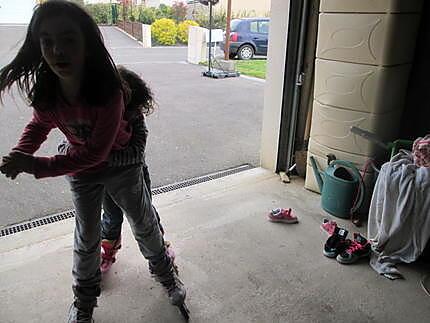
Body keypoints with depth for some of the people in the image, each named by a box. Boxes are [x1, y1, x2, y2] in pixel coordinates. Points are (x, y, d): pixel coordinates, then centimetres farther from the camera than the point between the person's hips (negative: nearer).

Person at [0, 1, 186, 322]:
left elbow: (96, 152, -31)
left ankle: (165, 272, 42)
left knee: (145, 225, 14)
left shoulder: (108, 91, -34)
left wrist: (37, 166, -32)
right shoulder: (43, 92, -19)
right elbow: (41, 124, 2)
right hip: (81, 171, 3)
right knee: (87, 236, 16)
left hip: (123, 164, -3)